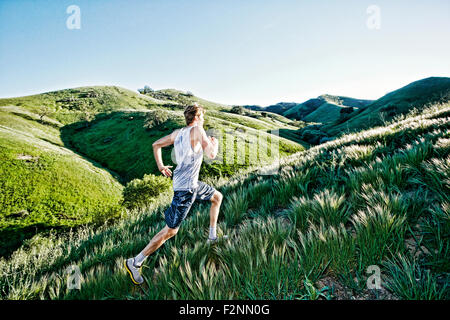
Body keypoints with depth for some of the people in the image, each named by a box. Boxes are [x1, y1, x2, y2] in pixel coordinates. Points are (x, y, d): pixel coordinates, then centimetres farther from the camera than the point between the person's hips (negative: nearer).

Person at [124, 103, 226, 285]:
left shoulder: (177, 133, 8)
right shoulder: (197, 130, -15)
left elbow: (156, 144, 16)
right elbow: (211, 155, -21)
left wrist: (160, 166, 23)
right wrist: (215, 143, 0)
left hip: (193, 183, 10)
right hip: (185, 188, -10)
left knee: (217, 197, 26)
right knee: (170, 231, -4)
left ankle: (212, 237, 35)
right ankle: (135, 262, 5)